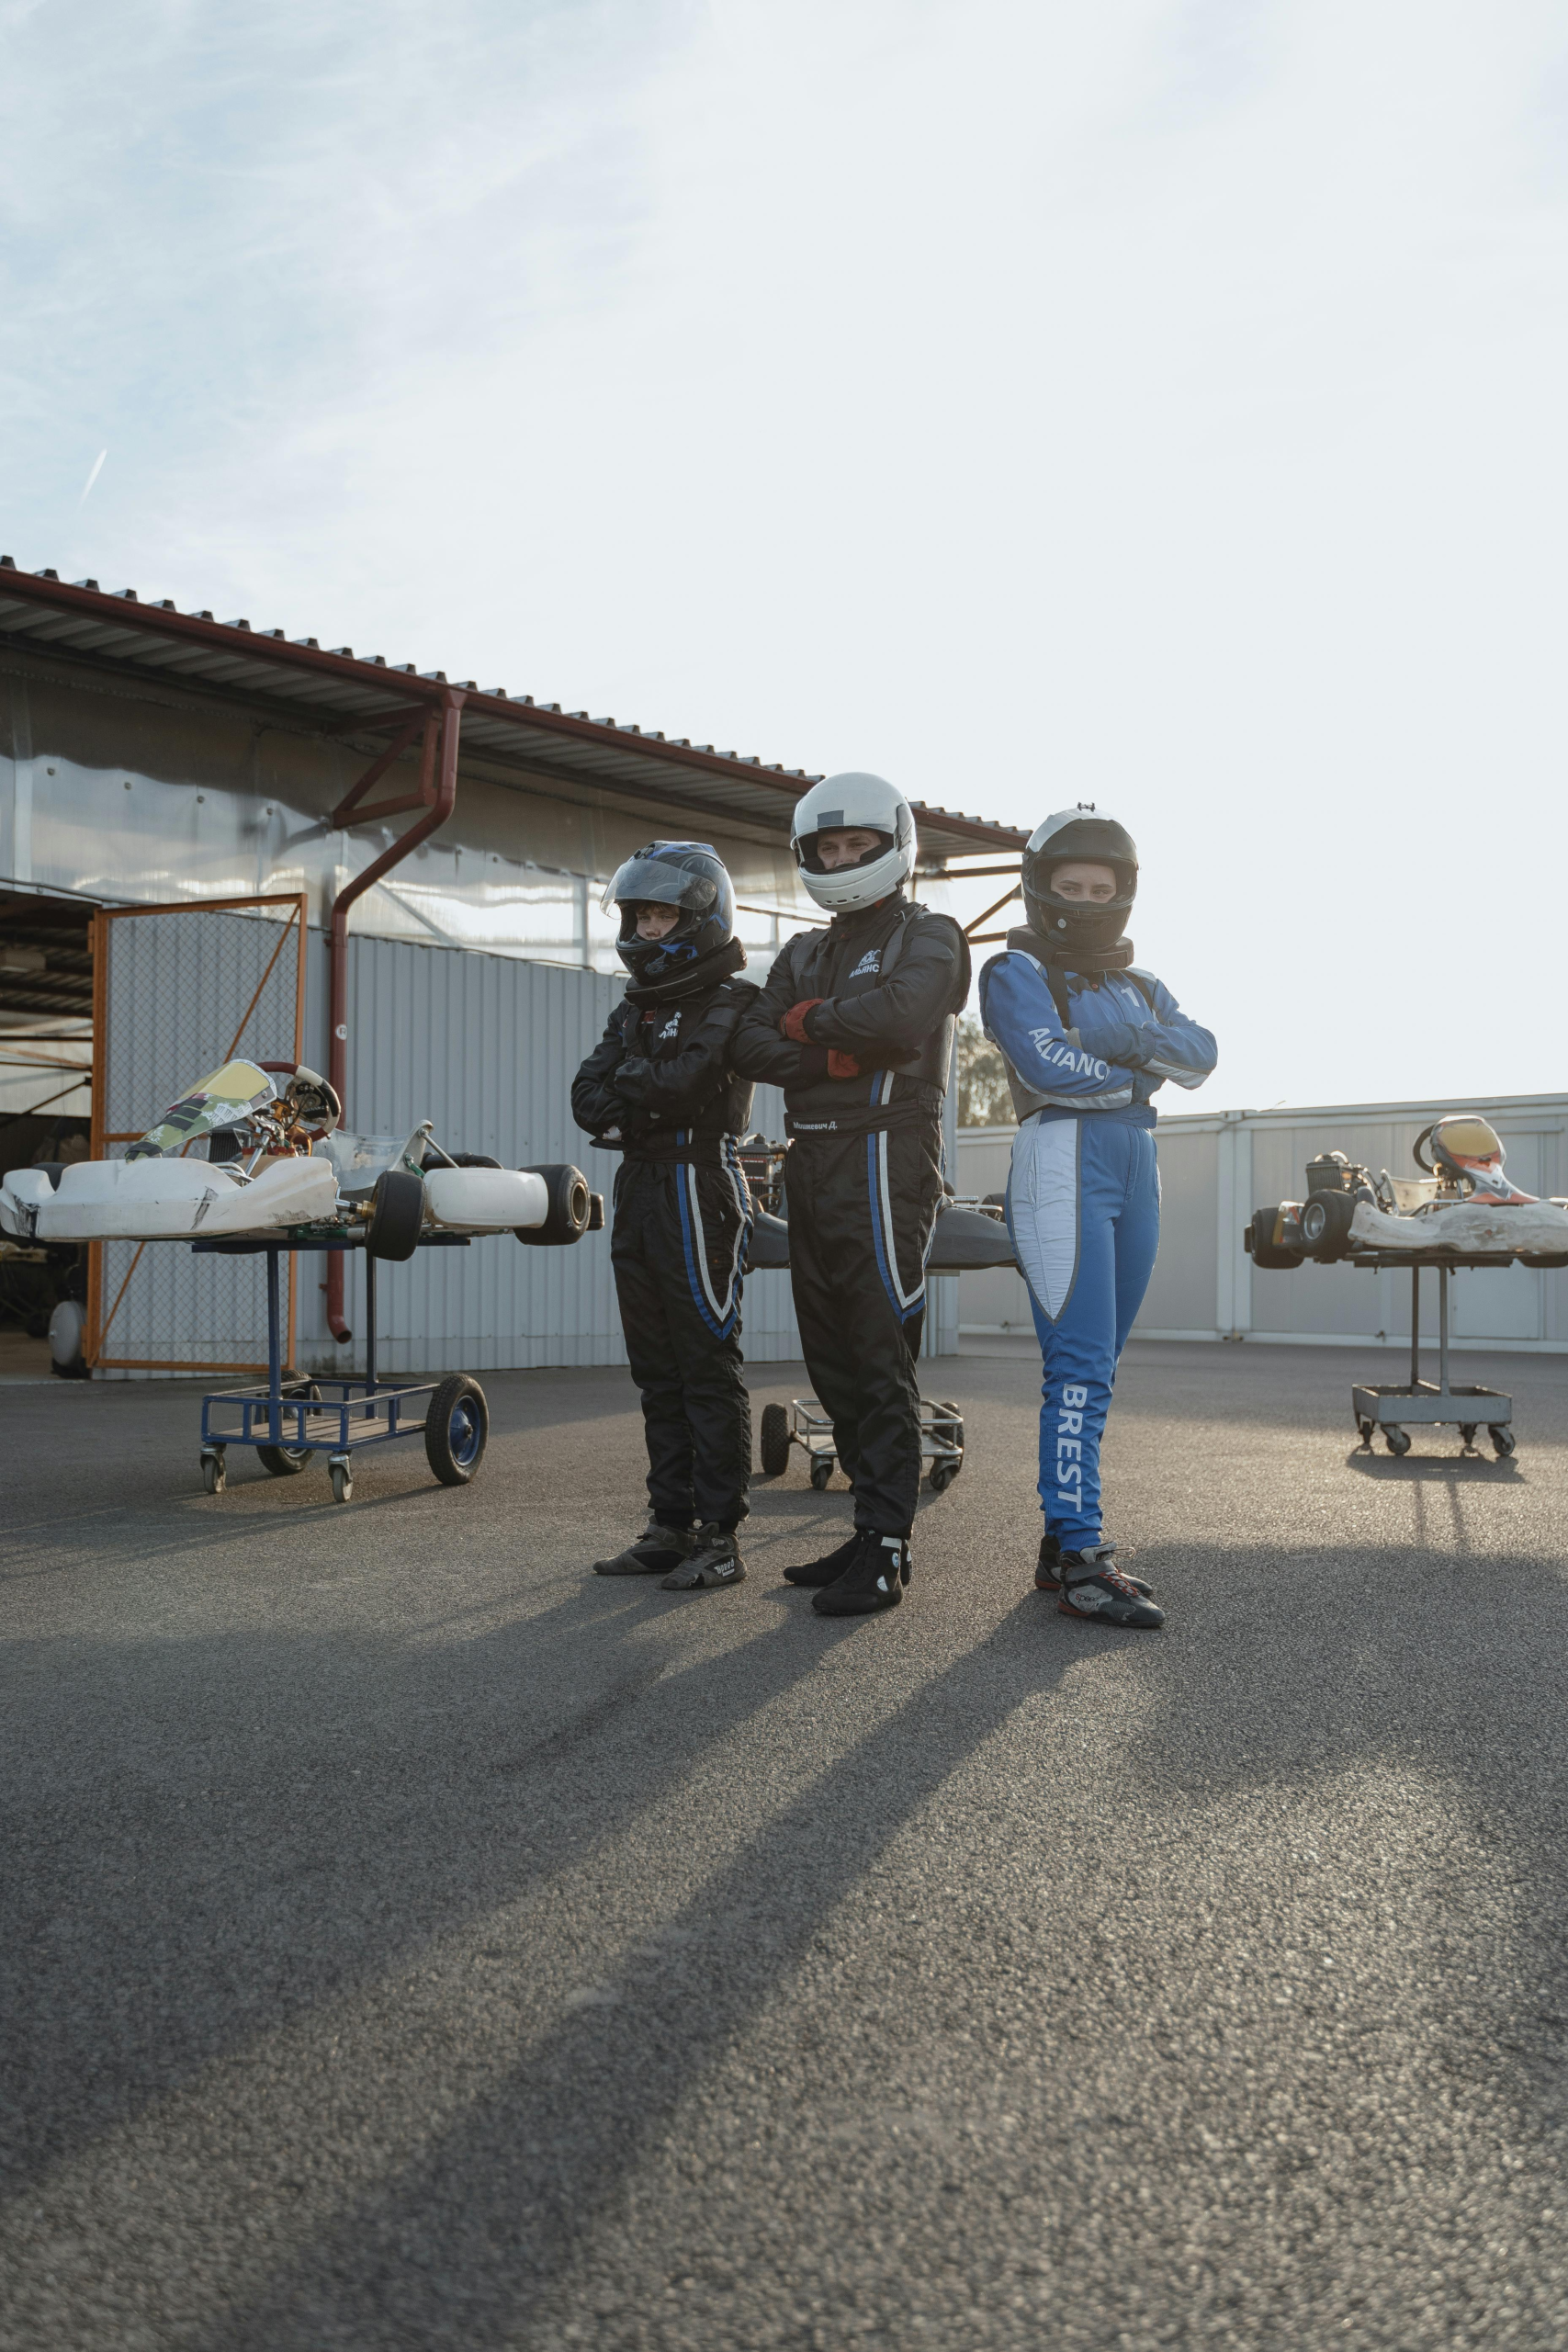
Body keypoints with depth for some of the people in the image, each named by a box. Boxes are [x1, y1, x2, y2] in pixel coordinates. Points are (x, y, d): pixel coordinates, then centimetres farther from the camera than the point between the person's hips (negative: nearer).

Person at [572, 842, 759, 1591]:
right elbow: (588, 1099, 6)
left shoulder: (730, 1001, -7)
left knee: (708, 1368, -5)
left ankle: (720, 1536, 1)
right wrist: (650, 1101, -11)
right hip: (638, 1188, 8)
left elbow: (679, 1082, -22)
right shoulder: (637, 1003, 17)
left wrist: (626, 1081, -4)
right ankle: (670, 1524, 19)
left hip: (698, 1189, -8)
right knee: (657, 1372, 11)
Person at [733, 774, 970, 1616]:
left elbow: (902, 1012, -19)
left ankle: (885, 1547, -4)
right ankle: (872, 1527, 17)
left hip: (884, 1157, -7)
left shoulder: (928, 937, 4)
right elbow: (752, 1046, 7)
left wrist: (810, 1019, -4)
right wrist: (834, 1056, -10)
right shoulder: (803, 954, 22)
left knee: (880, 1359, -9)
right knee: (832, 1358, 8)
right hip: (811, 1160, 7)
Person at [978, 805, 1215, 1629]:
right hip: (1061, 1165, -7)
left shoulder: (1139, 985, 22)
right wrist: (1139, 1071, -1)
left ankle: (1063, 1543, 14)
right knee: (1081, 1367, -13)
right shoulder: (1016, 972, 2)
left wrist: (1135, 1036, -13)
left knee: (1092, 1368, 8)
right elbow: (1048, 1066, -15)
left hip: (1136, 1168, 7)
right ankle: (1079, 1559, -11)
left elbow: (1200, 1056, 5)